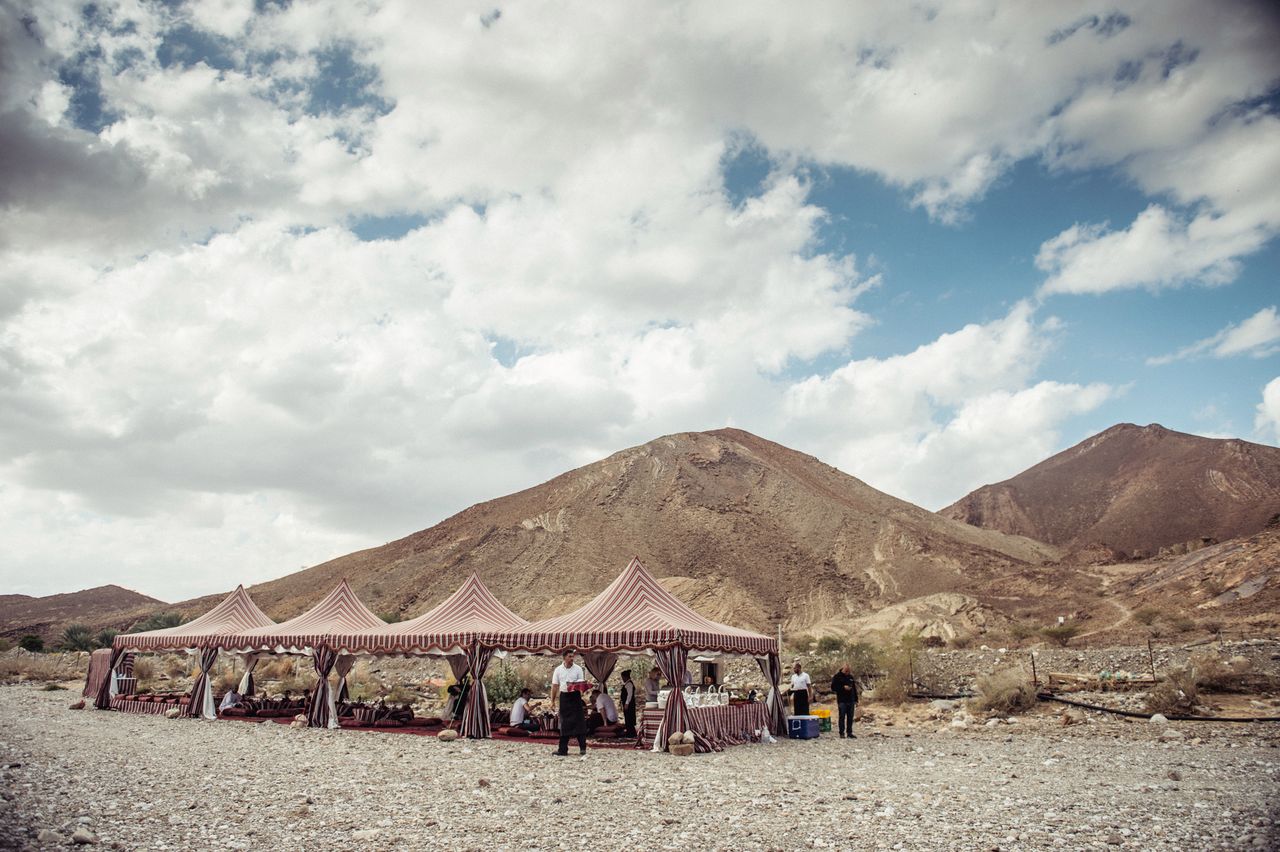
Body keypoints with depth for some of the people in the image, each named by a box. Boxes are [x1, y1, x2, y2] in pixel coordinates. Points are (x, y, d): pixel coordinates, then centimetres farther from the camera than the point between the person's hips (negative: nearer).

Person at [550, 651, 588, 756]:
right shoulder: (558, 670, 3)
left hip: (575, 696, -1)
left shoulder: (578, 669, 0)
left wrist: (580, 688, -22)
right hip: (564, 697, 2)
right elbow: (555, 686, 5)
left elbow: (582, 684, 2)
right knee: (564, 724, 6)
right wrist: (552, 700, 2)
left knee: (579, 722, -4)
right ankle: (563, 749, 12)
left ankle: (582, 748, 1)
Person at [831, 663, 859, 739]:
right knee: (842, 717, -3)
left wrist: (856, 700, 14)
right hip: (842, 701, -5)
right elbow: (833, 688, -7)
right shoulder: (837, 677, -2)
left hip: (851, 701, 5)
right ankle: (842, 733, 4)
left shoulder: (851, 677, 13)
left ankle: (849, 733, 14)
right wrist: (843, 687, -15)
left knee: (850, 718, 7)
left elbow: (854, 689, 17)